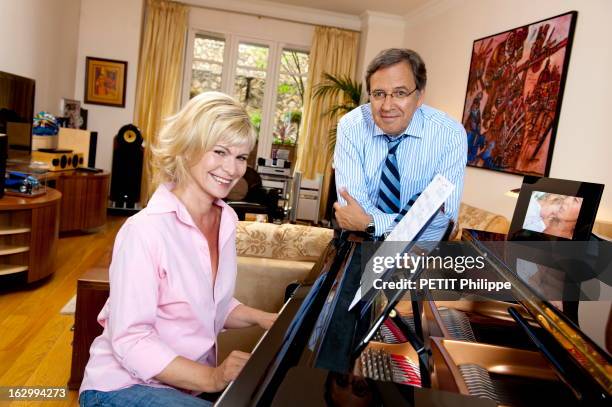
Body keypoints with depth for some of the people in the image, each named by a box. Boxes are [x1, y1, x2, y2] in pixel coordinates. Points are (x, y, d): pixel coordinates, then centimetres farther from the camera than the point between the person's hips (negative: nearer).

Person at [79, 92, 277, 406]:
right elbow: (130, 341, -23)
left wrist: (261, 318, -5)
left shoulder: (226, 219, 0)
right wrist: (212, 378, -29)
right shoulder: (145, 230, -23)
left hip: (188, 378, 7)